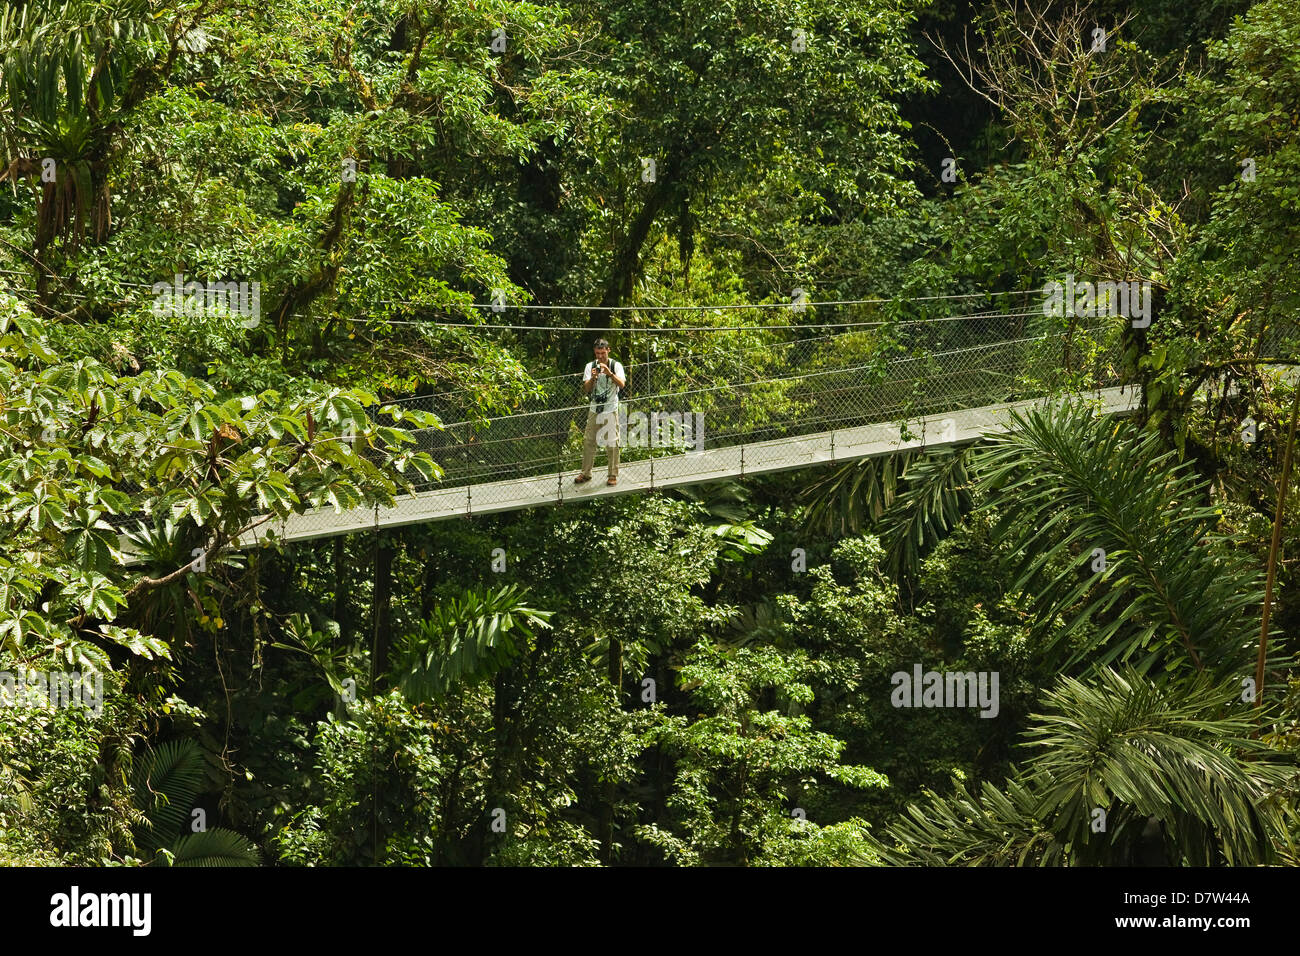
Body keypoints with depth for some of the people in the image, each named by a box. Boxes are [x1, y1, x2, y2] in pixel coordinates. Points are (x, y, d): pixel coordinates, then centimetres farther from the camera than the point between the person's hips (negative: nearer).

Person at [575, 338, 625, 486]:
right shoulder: (590, 366, 5)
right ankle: (586, 473, 16)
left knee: (612, 443, -4)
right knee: (588, 441, 6)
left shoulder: (616, 366, -3)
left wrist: (609, 373, -31)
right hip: (594, 410, 3)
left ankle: (613, 475, 4)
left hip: (611, 410, -3)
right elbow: (586, 389, -1)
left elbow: (622, 384, -18)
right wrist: (592, 378, -20)